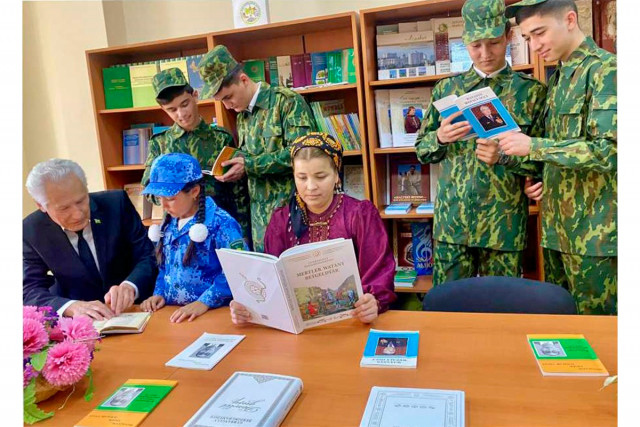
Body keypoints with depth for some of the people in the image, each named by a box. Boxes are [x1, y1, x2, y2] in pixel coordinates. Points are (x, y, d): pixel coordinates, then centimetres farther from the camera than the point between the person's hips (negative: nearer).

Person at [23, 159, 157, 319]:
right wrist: (72, 307, -31)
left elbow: (148, 258, -9)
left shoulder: (117, 203, -11)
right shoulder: (30, 231, -8)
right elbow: (30, 292, -11)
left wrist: (129, 287, -29)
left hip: (133, 310, 0)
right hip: (76, 323, 1)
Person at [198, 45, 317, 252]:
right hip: (260, 215, 7)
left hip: (292, 208, -6)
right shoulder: (242, 117, 15)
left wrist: (249, 165, -17)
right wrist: (234, 167, 1)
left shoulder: (288, 101, -8)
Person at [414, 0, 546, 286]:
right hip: (451, 219, 2)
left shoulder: (531, 91, 2)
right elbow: (421, 149, 11)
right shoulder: (446, 89, 8)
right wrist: (440, 138, -11)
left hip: (504, 224, -1)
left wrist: (504, 156, -17)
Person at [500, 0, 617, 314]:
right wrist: (542, 179, 6)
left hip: (594, 229, -8)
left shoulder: (605, 69, -10)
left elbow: (609, 150, -21)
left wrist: (533, 146, -20)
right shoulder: (557, 77, 15)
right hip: (556, 226, 8)